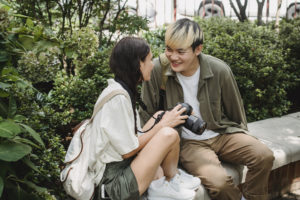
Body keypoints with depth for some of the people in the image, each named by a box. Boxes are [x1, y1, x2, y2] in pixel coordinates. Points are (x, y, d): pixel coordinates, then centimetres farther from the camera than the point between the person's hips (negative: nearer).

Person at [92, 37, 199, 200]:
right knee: (168, 134, -20)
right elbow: (128, 151, -18)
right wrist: (163, 124, -10)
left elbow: (132, 137, 8)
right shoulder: (117, 97, -20)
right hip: (117, 185, -10)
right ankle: (170, 185, 7)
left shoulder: (123, 90, 9)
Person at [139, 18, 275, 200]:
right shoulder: (157, 70, -15)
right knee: (218, 180, -28)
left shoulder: (220, 70, -10)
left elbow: (236, 111, 7)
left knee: (264, 156, -17)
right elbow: (147, 115, -3)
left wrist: (243, 141, 17)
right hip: (187, 142, -2)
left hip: (222, 133, 3)